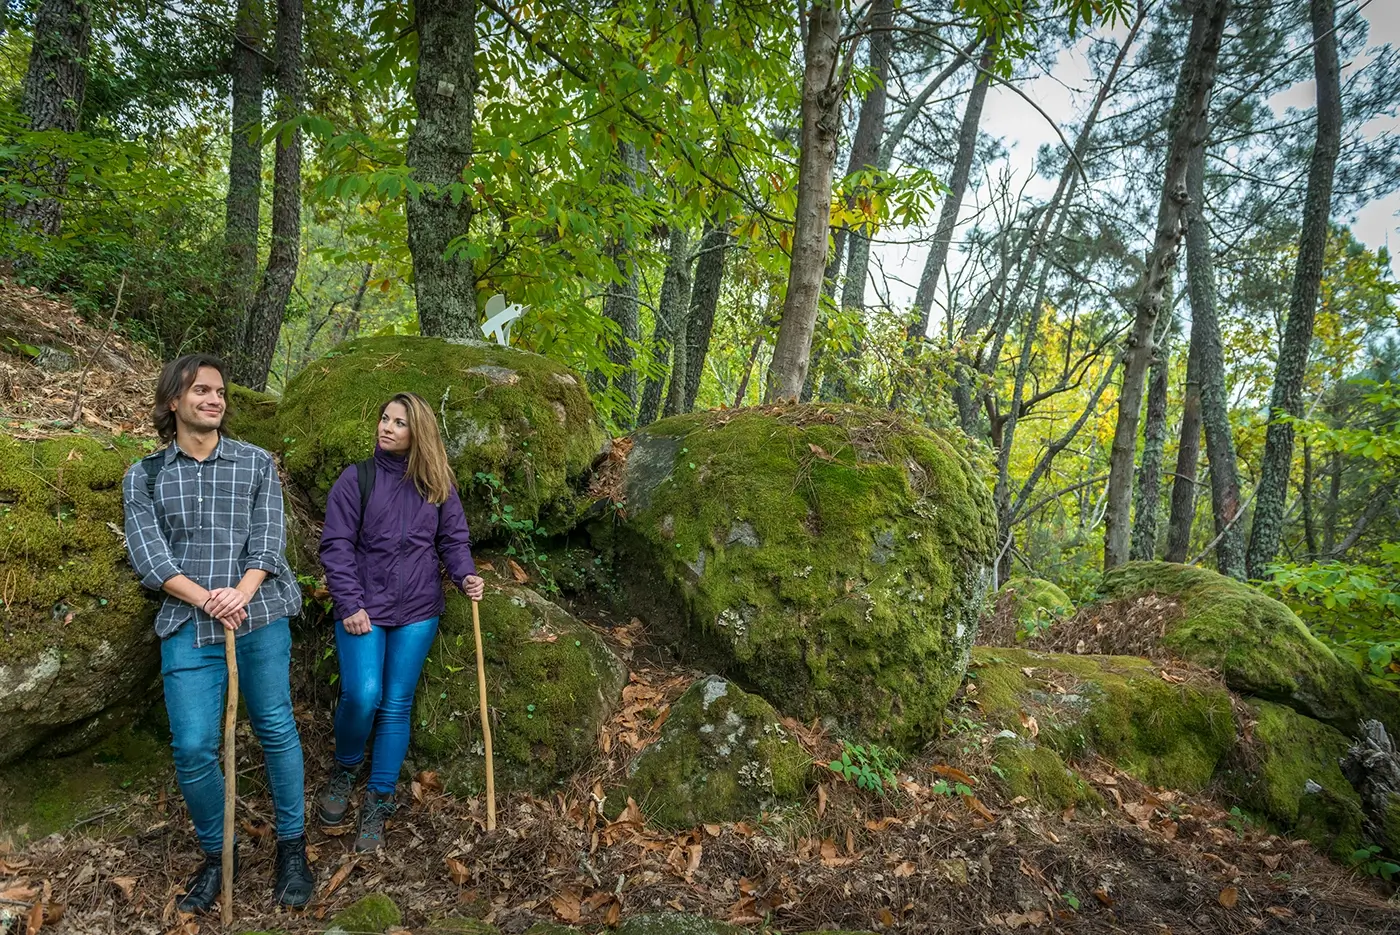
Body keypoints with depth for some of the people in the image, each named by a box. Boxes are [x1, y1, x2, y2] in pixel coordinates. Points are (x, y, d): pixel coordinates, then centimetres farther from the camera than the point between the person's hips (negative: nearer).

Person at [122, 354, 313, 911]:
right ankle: (216, 854, 22)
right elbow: (146, 554, -2)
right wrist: (205, 598, -16)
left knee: (276, 730, 5)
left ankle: (292, 846, 20)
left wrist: (241, 593, -19)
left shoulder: (257, 463, 7)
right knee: (192, 748, -2)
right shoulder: (144, 476, 9)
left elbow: (268, 538, -1)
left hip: (260, 616, 0)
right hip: (187, 625, 1)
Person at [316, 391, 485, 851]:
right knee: (362, 696, -15)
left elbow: (454, 539, 10)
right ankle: (343, 770, 17)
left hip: (417, 611, 2)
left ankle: (378, 801, 19)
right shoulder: (356, 478, -1)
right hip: (363, 609, -2)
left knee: (396, 707, 5)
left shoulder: (437, 484, 6)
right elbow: (336, 545, -3)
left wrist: (466, 575, -10)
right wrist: (350, 605, -9)